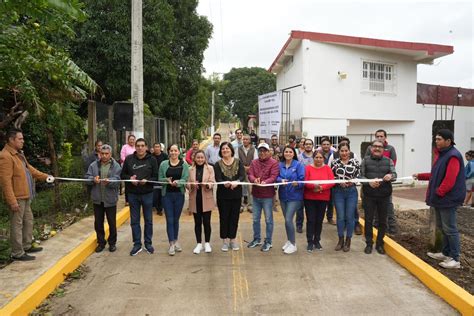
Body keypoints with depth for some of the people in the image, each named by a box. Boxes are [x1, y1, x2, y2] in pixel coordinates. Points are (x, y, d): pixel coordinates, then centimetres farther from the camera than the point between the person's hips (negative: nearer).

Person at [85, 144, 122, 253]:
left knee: (112, 223, 8)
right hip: (97, 199, 3)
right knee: (98, 222, 12)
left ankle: (112, 243, 25)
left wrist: (109, 181, -36)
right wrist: (93, 179, -24)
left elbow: (117, 180, -15)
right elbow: (87, 177, -2)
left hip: (110, 199, -2)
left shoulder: (116, 166, -4)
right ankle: (101, 242, 28)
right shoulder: (94, 165, 4)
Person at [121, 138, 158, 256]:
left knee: (148, 220, 10)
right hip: (132, 194, 2)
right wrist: (130, 178, -13)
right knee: (134, 220, 9)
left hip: (147, 194, -1)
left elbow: (156, 176, -4)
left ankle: (148, 243, 24)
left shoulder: (152, 160, -4)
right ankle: (137, 244, 21)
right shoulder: (129, 159, 2)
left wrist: (147, 180, -22)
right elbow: (123, 175, 8)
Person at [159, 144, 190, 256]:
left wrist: (177, 182, -26)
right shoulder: (163, 164, 0)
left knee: (176, 219, 12)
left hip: (179, 194, 1)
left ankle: (175, 241, 27)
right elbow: (160, 179, 2)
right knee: (169, 220, -1)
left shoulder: (184, 164, -2)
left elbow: (185, 179, -7)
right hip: (167, 194, 0)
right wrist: (167, 180, -18)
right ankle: (171, 244, 5)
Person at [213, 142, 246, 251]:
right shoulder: (218, 164, -1)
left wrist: (237, 182, -32)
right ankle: (225, 240, 18)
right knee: (224, 217, 5)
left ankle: (232, 239, 22)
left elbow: (243, 176, -10)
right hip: (223, 195, -1)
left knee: (234, 217, 8)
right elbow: (218, 179, -13)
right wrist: (225, 183, -35)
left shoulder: (238, 162, 2)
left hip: (236, 194, 1)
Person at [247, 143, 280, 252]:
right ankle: (257, 239, 31)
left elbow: (273, 177, -17)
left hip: (268, 195, -5)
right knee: (255, 219, 15)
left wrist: (265, 182, -35)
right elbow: (250, 175, -4)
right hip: (256, 194, 5)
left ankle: (268, 241, 17)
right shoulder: (254, 162, 7)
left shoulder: (274, 163, -6)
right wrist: (254, 180, -27)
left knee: (268, 219, 4)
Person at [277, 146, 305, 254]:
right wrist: (281, 180, -21)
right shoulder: (280, 165, 4)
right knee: (287, 219, 15)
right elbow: (276, 177, -1)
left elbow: (302, 180, -11)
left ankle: (293, 244, 6)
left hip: (294, 197, -5)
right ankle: (289, 241, 32)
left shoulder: (298, 165, -8)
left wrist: (297, 183, -31)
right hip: (283, 196, 5)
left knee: (288, 219, -10)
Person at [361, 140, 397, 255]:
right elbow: (360, 176, -2)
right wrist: (369, 182, -21)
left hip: (384, 196, 2)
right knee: (368, 220, 6)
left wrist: (390, 176, -26)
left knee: (383, 221, 10)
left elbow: (394, 174, -2)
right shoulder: (365, 160, 4)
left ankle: (380, 244, 24)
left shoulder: (388, 161, 8)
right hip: (369, 196, -1)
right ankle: (369, 243, 19)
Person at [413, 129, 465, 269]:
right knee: (442, 227, 17)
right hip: (440, 199, 10)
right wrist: (420, 176, 18)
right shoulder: (441, 154, 14)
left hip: (448, 199, -10)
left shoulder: (453, 156, -17)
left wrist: (439, 192, -18)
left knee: (450, 229, -4)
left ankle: (455, 259, 5)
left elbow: (450, 180, -24)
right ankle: (446, 253, 29)